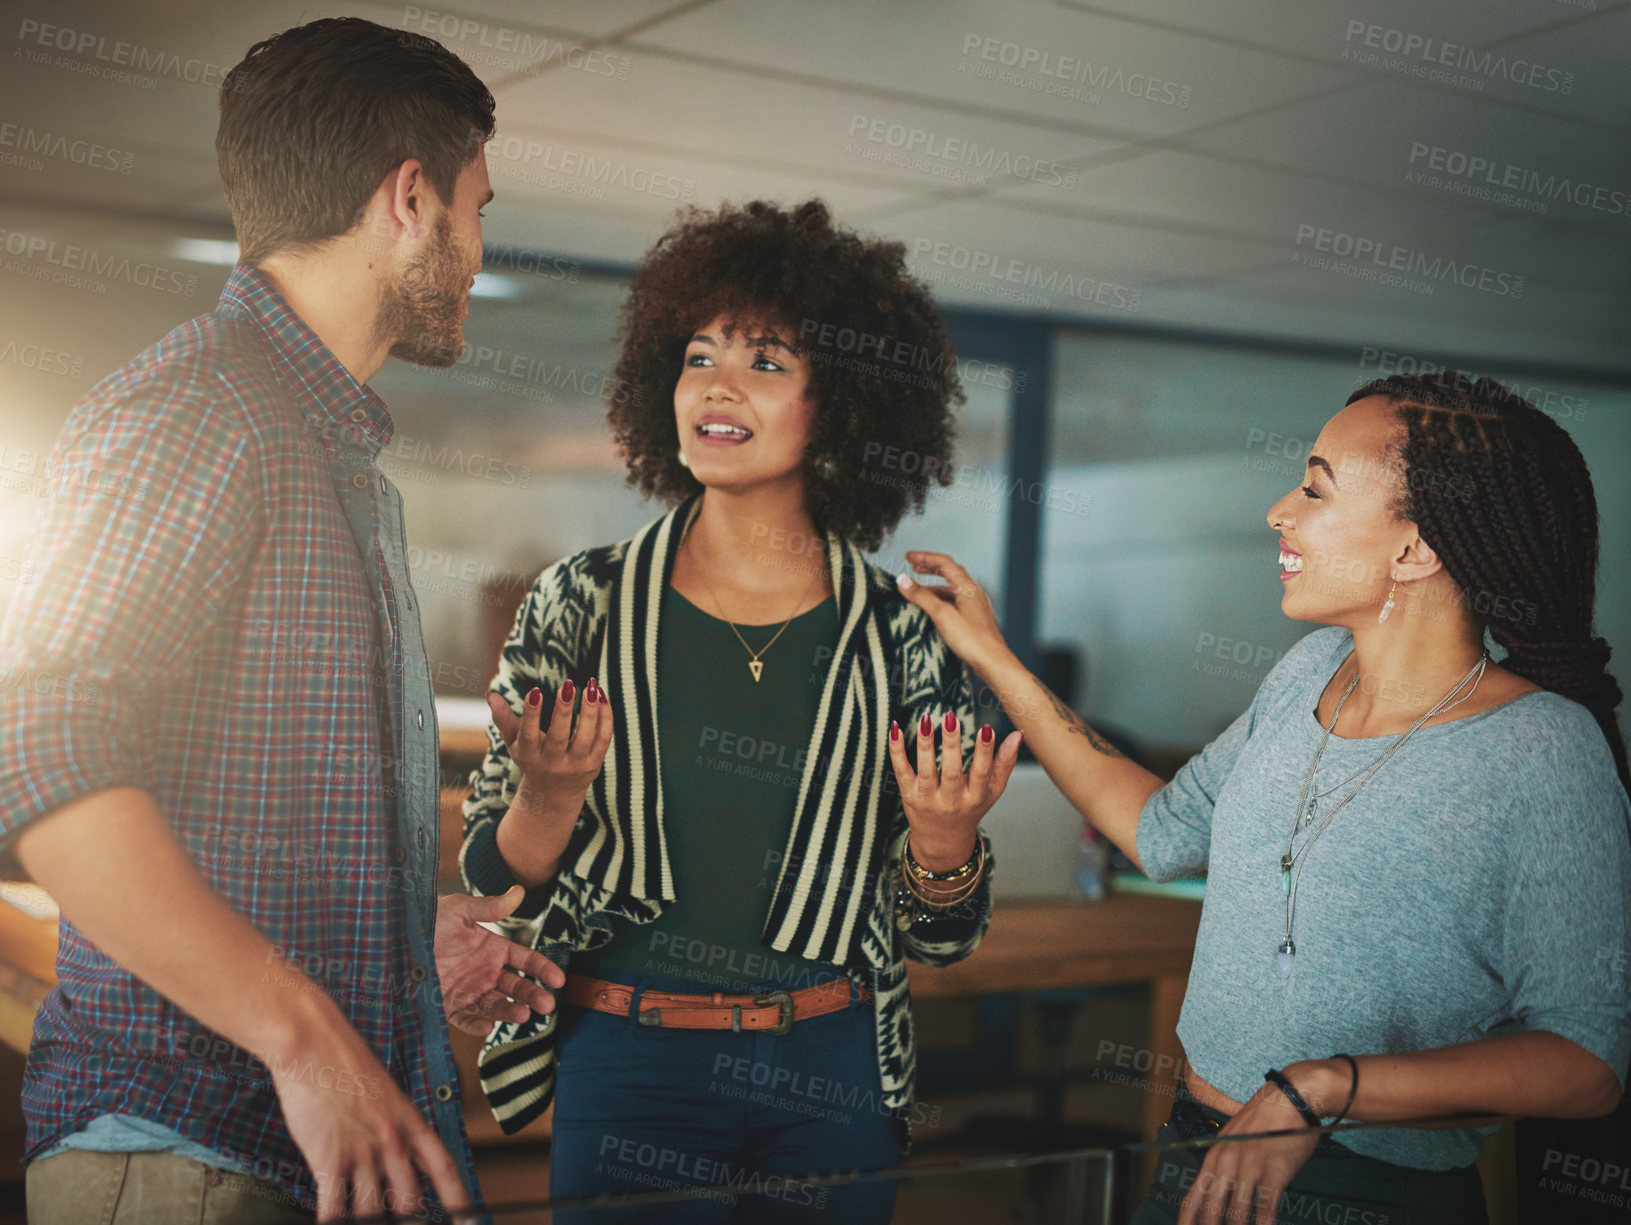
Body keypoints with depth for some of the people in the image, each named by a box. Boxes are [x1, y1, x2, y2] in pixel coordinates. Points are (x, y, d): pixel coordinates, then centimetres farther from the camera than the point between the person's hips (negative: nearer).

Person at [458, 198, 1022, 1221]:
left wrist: (943, 837, -17)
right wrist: (551, 796, -20)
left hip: (832, 1076, 1)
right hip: (626, 1064, -1)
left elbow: (939, 938, 3)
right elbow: (494, 883, -1)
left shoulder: (902, 638, -3)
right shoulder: (585, 603, -4)